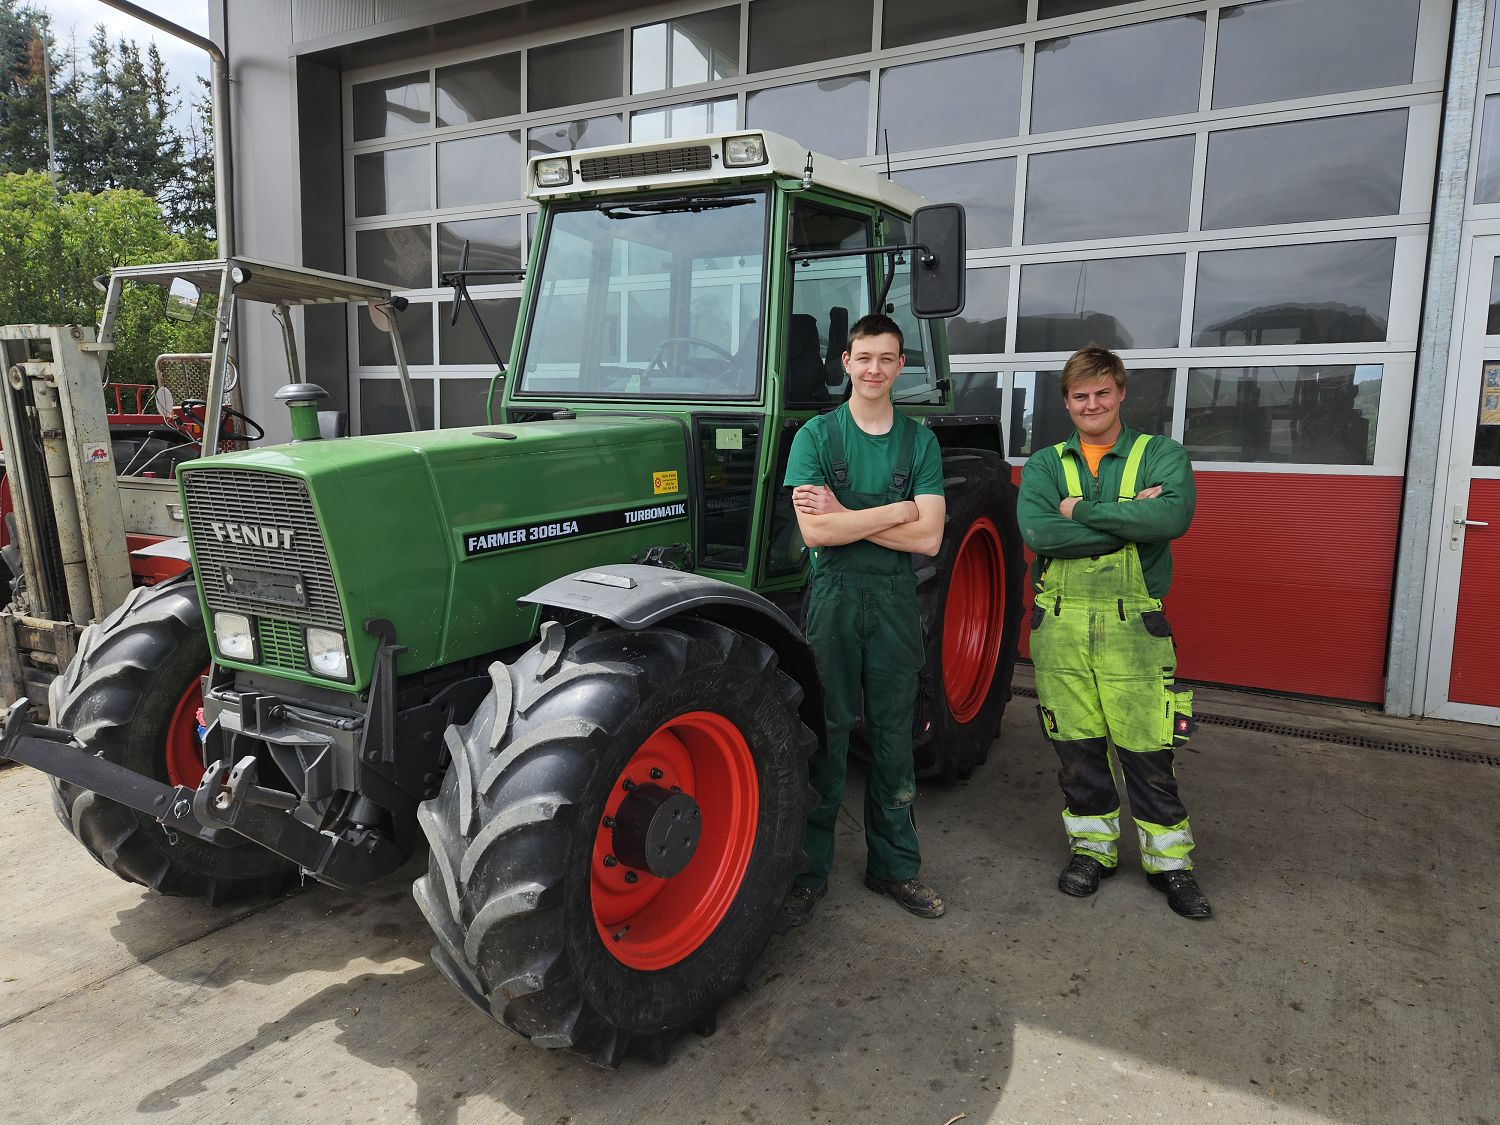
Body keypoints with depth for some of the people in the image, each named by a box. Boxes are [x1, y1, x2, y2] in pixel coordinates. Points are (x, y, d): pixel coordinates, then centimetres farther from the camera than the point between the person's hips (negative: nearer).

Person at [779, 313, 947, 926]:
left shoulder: (920, 440, 6)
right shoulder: (816, 435, 0)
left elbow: (929, 537, -5)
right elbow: (813, 530, -13)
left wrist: (845, 516, -11)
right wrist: (897, 510, -11)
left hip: (896, 601, 2)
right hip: (832, 598, -2)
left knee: (893, 735, 10)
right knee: (826, 736, 2)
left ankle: (894, 864, 24)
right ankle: (809, 870, 15)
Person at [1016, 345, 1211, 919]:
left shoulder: (1160, 455, 3)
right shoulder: (1044, 464, 7)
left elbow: (1174, 516, -19)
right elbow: (1037, 532, -13)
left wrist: (1081, 510, -14)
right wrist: (1129, 519, -14)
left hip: (1132, 626, -2)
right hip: (1060, 625, 2)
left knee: (1147, 753, 4)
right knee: (1076, 747, 11)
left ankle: (1169, 862, 23)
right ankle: (1092, 849, 29)